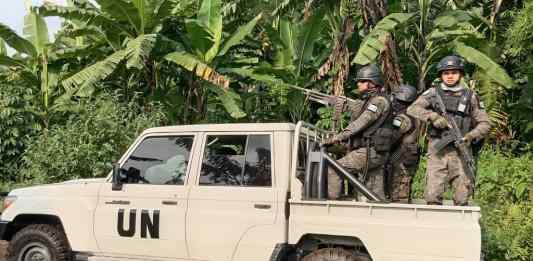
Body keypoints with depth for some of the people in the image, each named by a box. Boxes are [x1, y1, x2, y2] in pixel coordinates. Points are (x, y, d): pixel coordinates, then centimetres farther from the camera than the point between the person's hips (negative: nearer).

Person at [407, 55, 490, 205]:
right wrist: (433, 116, -17)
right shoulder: (433, 93, 9)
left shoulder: (470, 96, 10)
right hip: (437, 150, 0)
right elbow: (412, 109, -3)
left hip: (460, 151, 0)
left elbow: (484, 123, 10)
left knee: (462, 198, 1)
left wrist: (471, 136, -9)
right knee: (432, 196, -3)